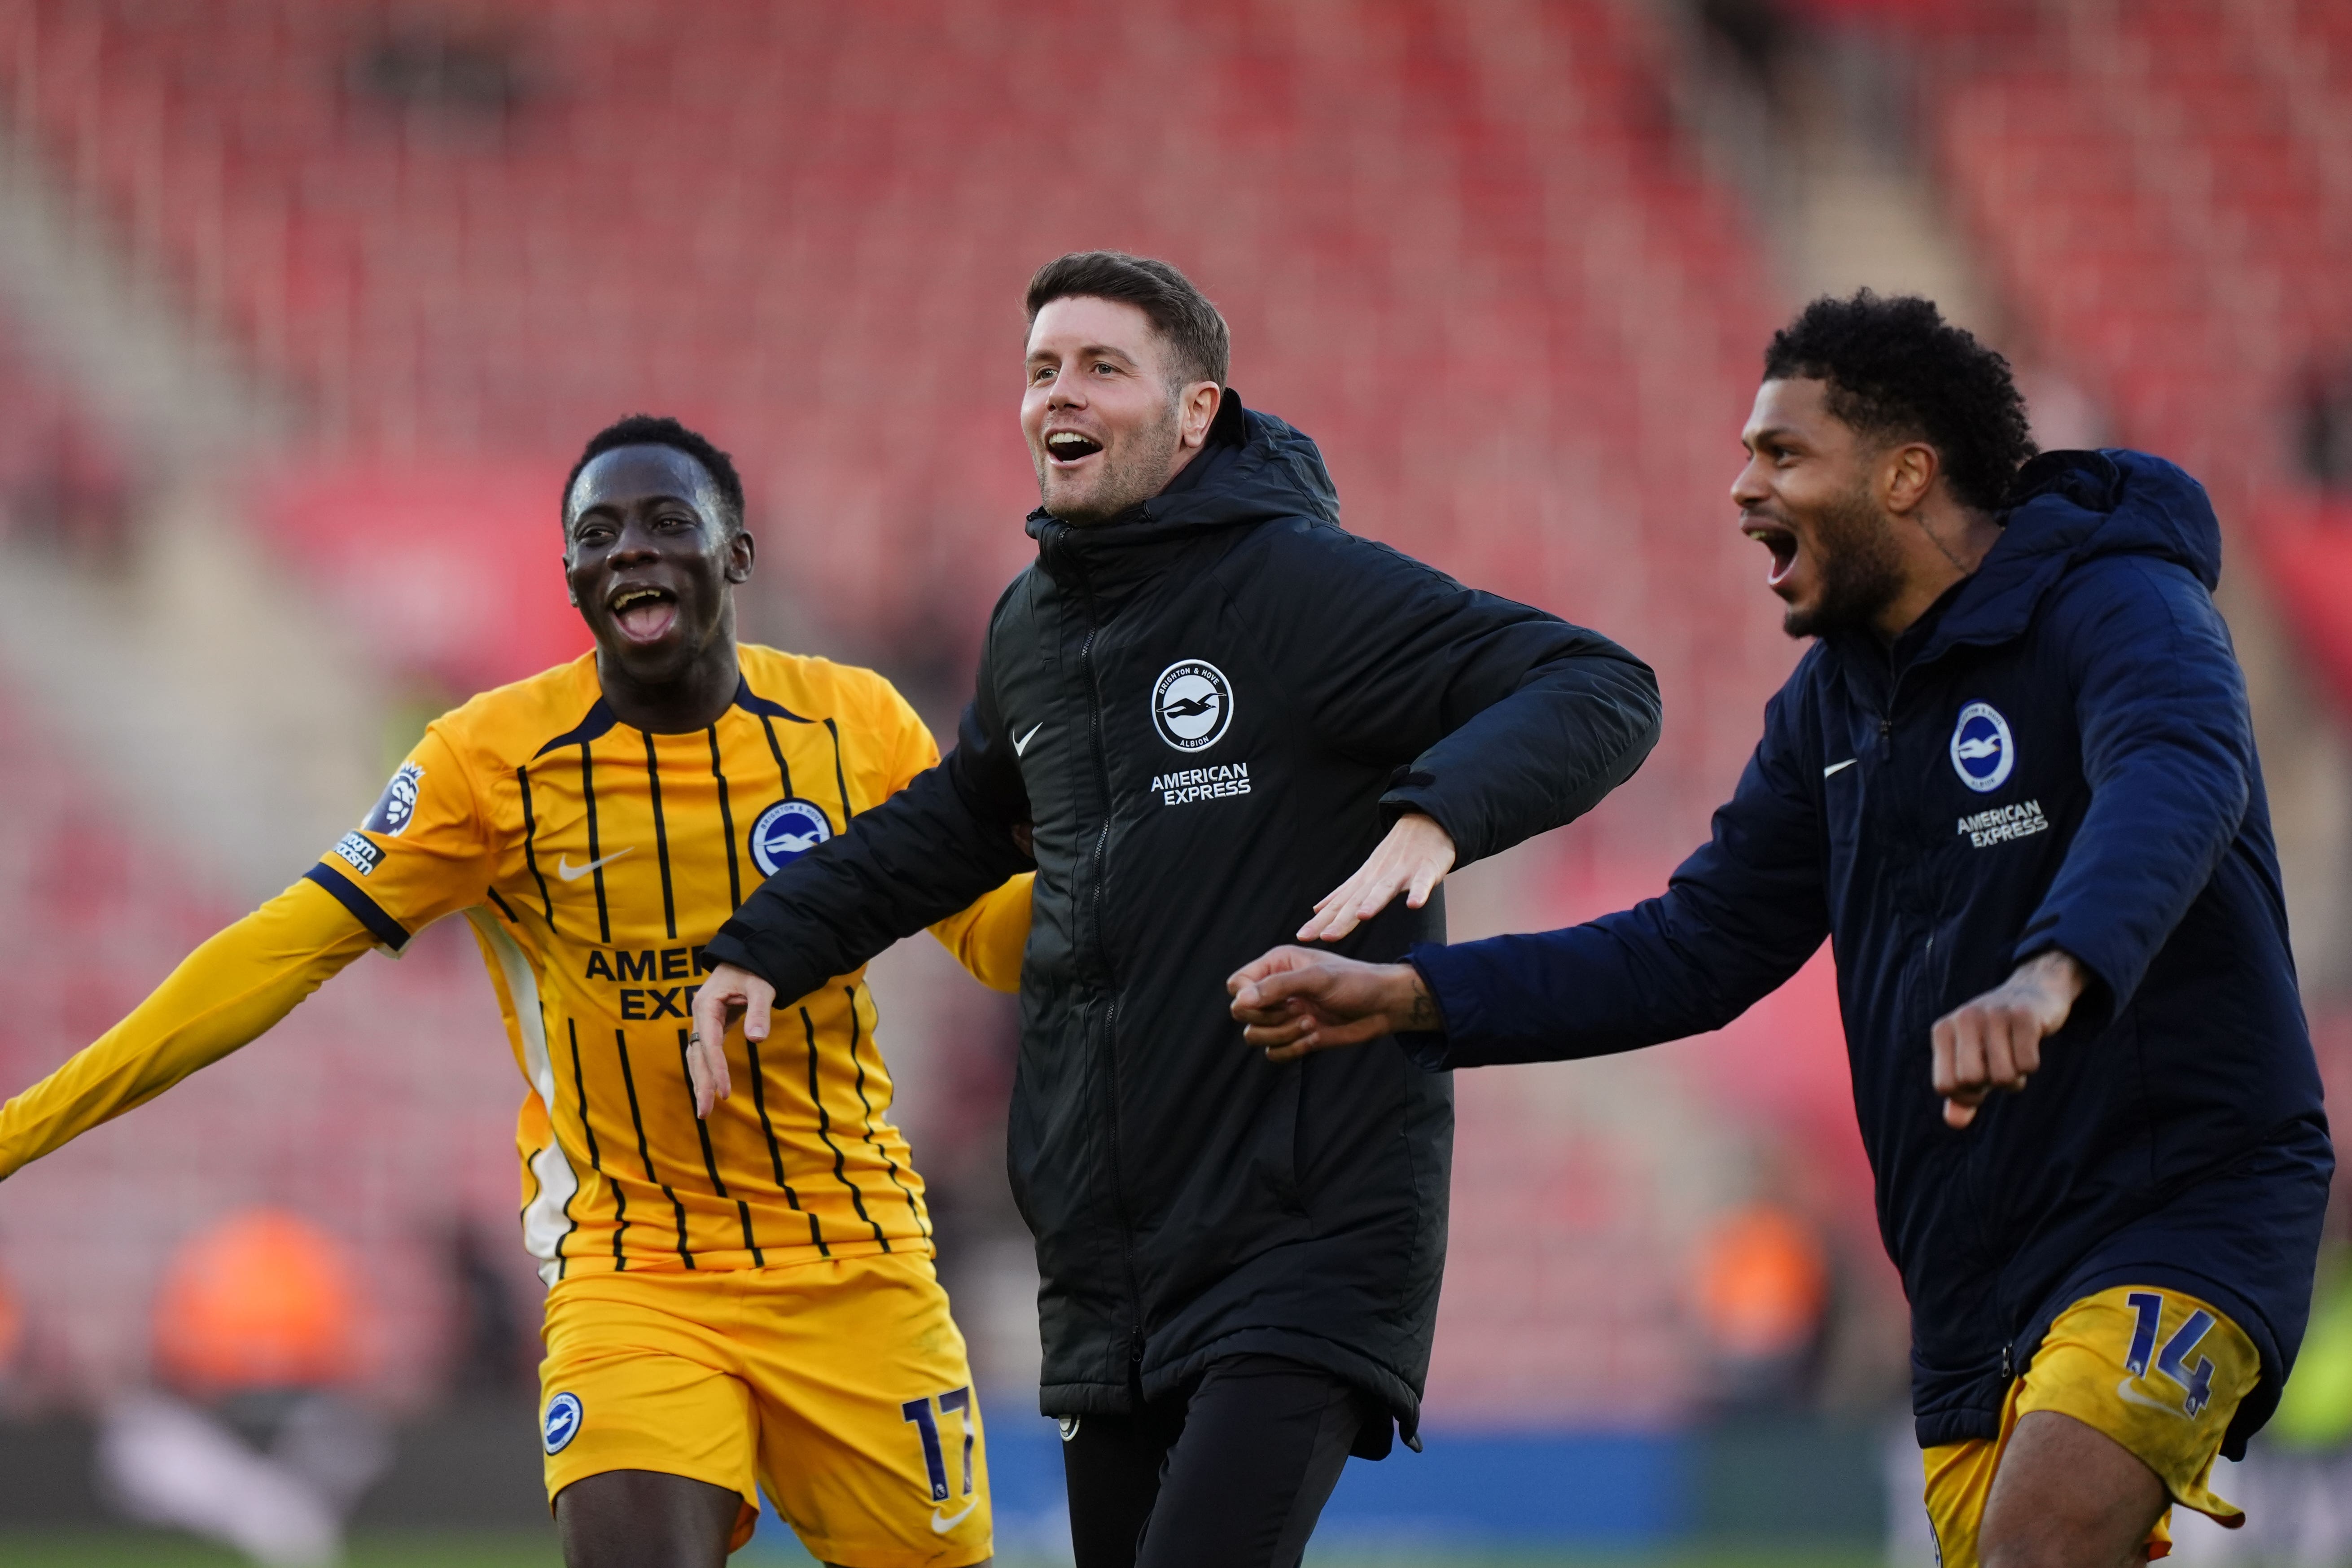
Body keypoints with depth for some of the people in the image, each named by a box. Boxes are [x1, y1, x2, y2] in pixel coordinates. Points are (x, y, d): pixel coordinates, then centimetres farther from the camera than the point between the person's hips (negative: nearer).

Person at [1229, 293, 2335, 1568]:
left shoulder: (2121, 607, -13)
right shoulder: (1836, 699, 12)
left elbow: (2179, 782, -35)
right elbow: (1695, 952, 15)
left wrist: (2052, 976, -55)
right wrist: (1407, 997, 4)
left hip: (2188, 1210, -8)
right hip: (1974, 1292, 8)